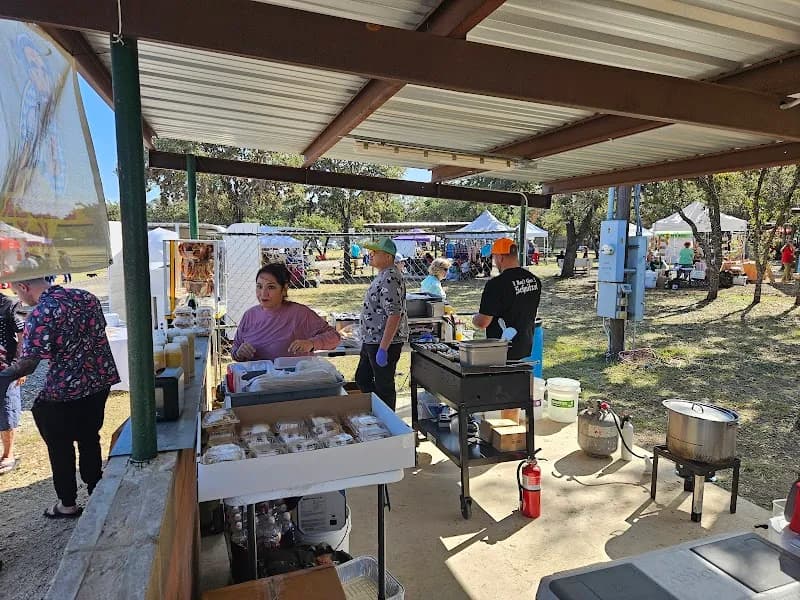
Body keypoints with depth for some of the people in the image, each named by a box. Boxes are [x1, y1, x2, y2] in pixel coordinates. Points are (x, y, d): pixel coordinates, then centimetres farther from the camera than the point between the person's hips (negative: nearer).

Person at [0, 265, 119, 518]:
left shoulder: (40, 315, -19)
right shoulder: (87, 297, 1)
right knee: (89, 438, 22)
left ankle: (68, 504, 28)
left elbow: (27, 363, -19)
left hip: (63, 392, -6)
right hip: (100, 381, 7)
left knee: (60, 447, 14)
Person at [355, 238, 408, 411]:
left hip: (385, 342, -11)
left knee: (384, 388, 3)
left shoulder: (390, 279, -21)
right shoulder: (382, 276, 11)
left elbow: (394, 315, -28)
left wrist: (383, 349, -28)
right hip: (371, 341, 11)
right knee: (362, 379, 22)